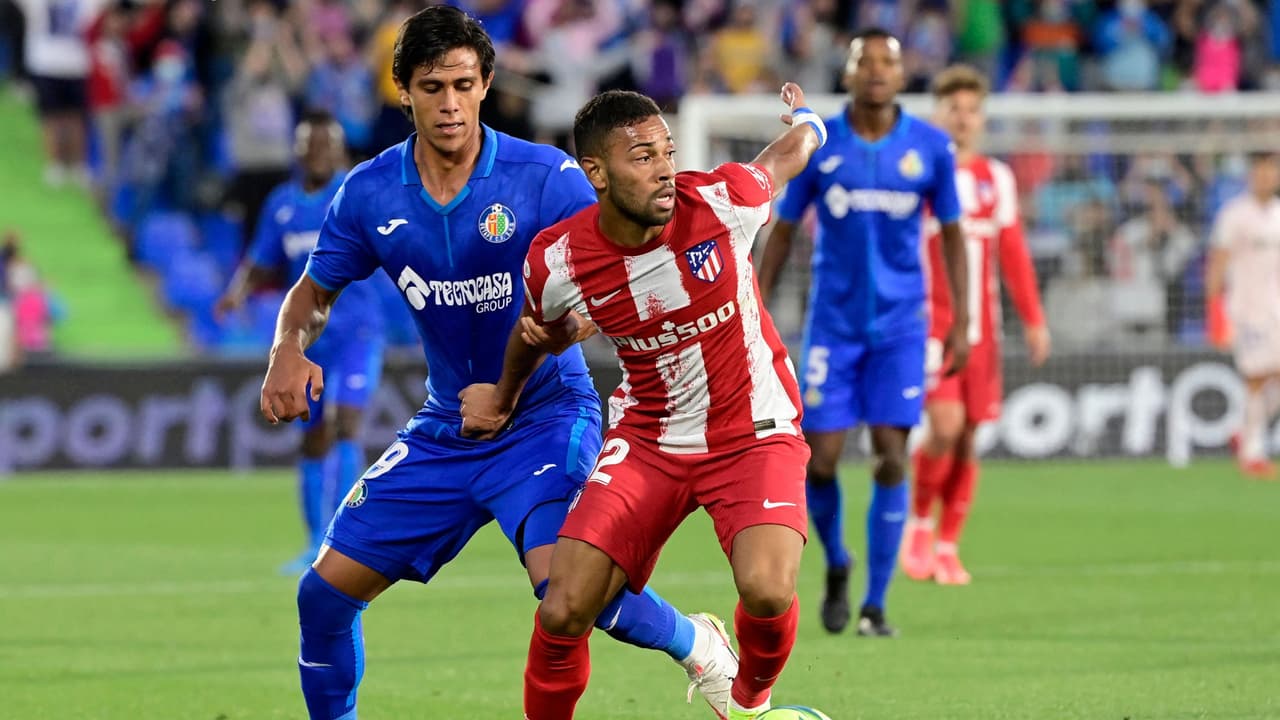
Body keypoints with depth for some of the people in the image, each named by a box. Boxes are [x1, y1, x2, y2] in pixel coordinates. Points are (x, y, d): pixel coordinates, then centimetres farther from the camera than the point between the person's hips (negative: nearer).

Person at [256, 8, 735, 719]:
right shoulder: (369, 194, -3)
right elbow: (315, 291, 11)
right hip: (446, 428, 5)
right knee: (326, 591, -2)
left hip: (545, 415, -4)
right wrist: (289, 352, -11)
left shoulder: (546, 177, -15)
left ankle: (699, 647, -3)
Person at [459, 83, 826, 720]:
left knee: (767, 592, -26)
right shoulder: (556, 262, -15)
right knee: (563, 613, -12)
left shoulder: (724, 202, -19)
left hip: (753, 434, -1)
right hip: (647, 440, 1)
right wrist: (505, 397, 30)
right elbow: (543, 331, 11)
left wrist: (806, 122, 30)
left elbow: (788, 153, 6)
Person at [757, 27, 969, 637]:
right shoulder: (817, 146, -2)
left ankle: (874, 605, 1)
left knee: (891, 458, -8)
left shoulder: (930, 148, -1)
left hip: (900, 324, 0)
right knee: (819, 461, -5)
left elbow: (951, 234, 7)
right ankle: (836, 565, 25)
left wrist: (960, 323, 1)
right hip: (833, 325, 0)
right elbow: (782, 232, 5)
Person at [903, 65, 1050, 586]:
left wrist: (1033, 319, 11)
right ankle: (918, 522, 2)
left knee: (967, 438, 3)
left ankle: (947, 546, 14)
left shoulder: (998, 179, 12)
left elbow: (1013, 254, 16)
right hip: (929, 324, -5)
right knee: (945, 423, -19)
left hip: (980, 328, 5)